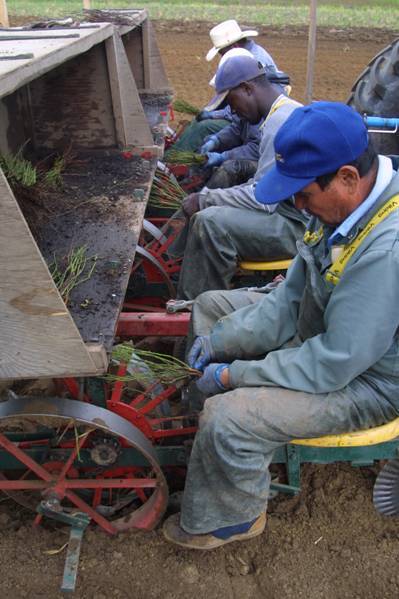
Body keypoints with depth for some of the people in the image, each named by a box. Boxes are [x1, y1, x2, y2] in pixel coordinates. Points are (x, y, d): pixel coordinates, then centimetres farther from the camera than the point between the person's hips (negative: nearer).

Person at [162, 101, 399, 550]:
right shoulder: (346, 205, -7)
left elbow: (334, 364, -31)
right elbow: (291, 297, 1)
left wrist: (233, 375, -21)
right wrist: (220, 339, -7)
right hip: (318, 329, 9)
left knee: (227, 418, -24)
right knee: (210, 306, 11)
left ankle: (232, 519, 8)